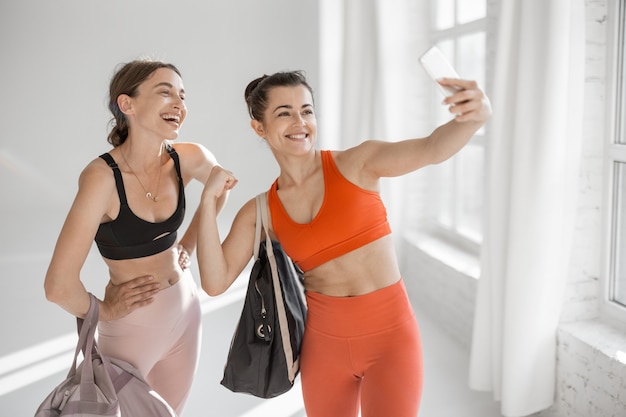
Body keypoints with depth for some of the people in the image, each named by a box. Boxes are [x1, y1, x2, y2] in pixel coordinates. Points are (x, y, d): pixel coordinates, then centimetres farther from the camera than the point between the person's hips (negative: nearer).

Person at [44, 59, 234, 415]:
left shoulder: (188, 159, -11)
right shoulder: (103, 175, -27)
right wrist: (102, 312, -12)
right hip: (132, 326, -5)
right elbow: (59, 287, -29)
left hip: (186, 311, 5)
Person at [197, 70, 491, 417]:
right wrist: (209, 200, -11)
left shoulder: (358, 162, -8)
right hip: (324, 342, 3)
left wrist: (476, 116, -45)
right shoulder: (260, 212, 0)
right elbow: (215, 282, -6)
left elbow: (432, 149, -23)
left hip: (390, 335, -3)